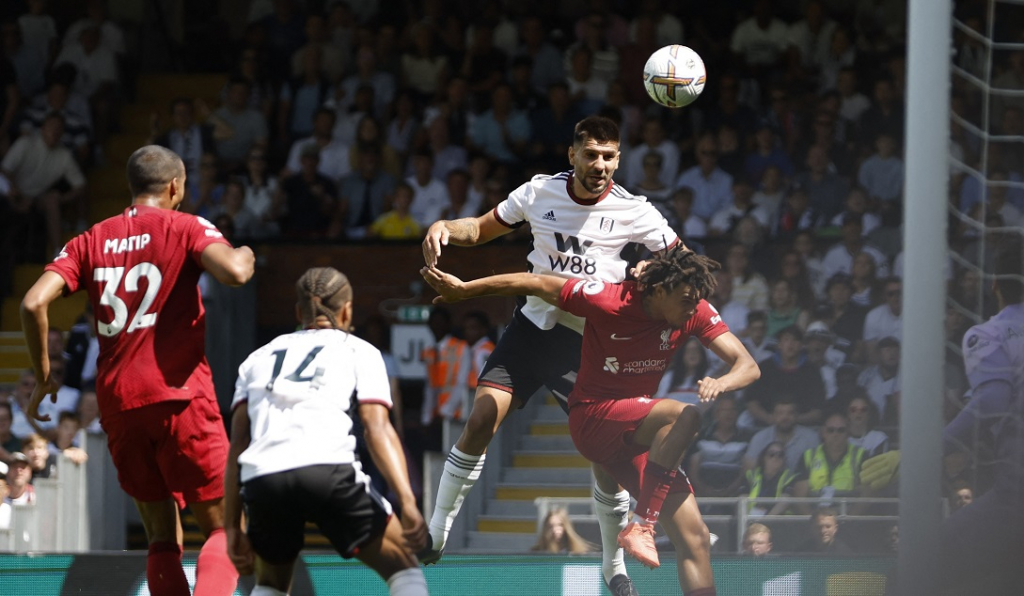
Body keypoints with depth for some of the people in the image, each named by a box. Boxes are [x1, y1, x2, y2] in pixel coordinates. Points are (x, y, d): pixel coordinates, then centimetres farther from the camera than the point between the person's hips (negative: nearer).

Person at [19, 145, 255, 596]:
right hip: (180, 396, -4)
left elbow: (34, 303, 1)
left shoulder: (92, 240, 13)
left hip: (116, 402, 4)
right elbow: (232, 272, -18)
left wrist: (44, 378, 10)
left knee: (163, 538, 12)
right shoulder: (184, 228, 1)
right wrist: (245, 257, 5)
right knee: (223, 528, 0)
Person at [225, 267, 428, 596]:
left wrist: (232, 528, 19)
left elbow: (238, 446, 20)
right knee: (403, 567, 11)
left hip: (261, 481, 3)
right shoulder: (359, 352, 21)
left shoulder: (258, 358, 30)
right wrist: (407, 502, -5)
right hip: (327, 469, -3)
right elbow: (377, 429, 4)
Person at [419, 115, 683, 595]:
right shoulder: (540, 193, -3)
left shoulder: (631, 211, -8)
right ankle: (435, 534, -2)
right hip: (534, 324, 1)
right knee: (481, 422, -15)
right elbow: (482, 229, 10)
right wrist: (444, 227, -11)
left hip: (591, 341, -1)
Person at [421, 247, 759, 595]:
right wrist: (464, 289, -3)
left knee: (695, 540, -7)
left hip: (641, 433, 5)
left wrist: (722, 382, -36)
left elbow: (747, 366, -12)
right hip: (593, 417, -5)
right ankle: (641, 527, -33)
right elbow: (537, 284, -9)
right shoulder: (607, 301, -20)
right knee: (686, 415, -34)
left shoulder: (695, 312, -8)